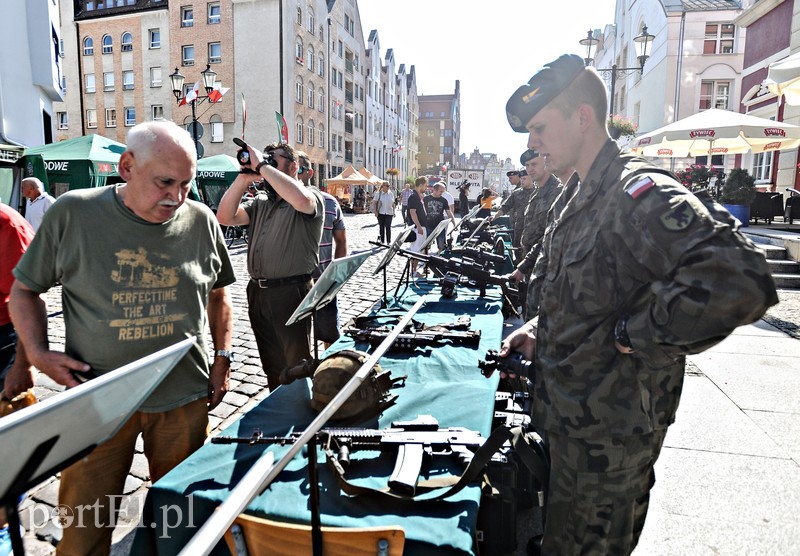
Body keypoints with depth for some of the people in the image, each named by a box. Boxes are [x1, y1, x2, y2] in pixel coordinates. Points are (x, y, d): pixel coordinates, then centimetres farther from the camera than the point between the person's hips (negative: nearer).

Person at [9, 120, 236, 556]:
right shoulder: (72, 213, -7)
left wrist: (222, 359, 7)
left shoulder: (201, 221, -2)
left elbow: (218, 292, 12)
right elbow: (25, 289, 5)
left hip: (184, 398, 2)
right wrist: (37, 352, -9)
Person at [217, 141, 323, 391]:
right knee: (271, 365, 20)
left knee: (297, 366, 2)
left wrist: (262, 166, -21)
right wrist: (243, 178, -2)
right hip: (258, 292, 7)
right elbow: (225, 217, 5)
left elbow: (301, 200, -31)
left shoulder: (312, 196, -6)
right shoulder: (261, 203, 15)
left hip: (291, 292, -7)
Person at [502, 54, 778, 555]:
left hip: (608, 434, -9)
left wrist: (634, 336, -26)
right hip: (570, 418, 9)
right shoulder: (578, 197, 8)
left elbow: (740, 282, -37)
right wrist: (540, 330, 7)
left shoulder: (639, 193, -23)